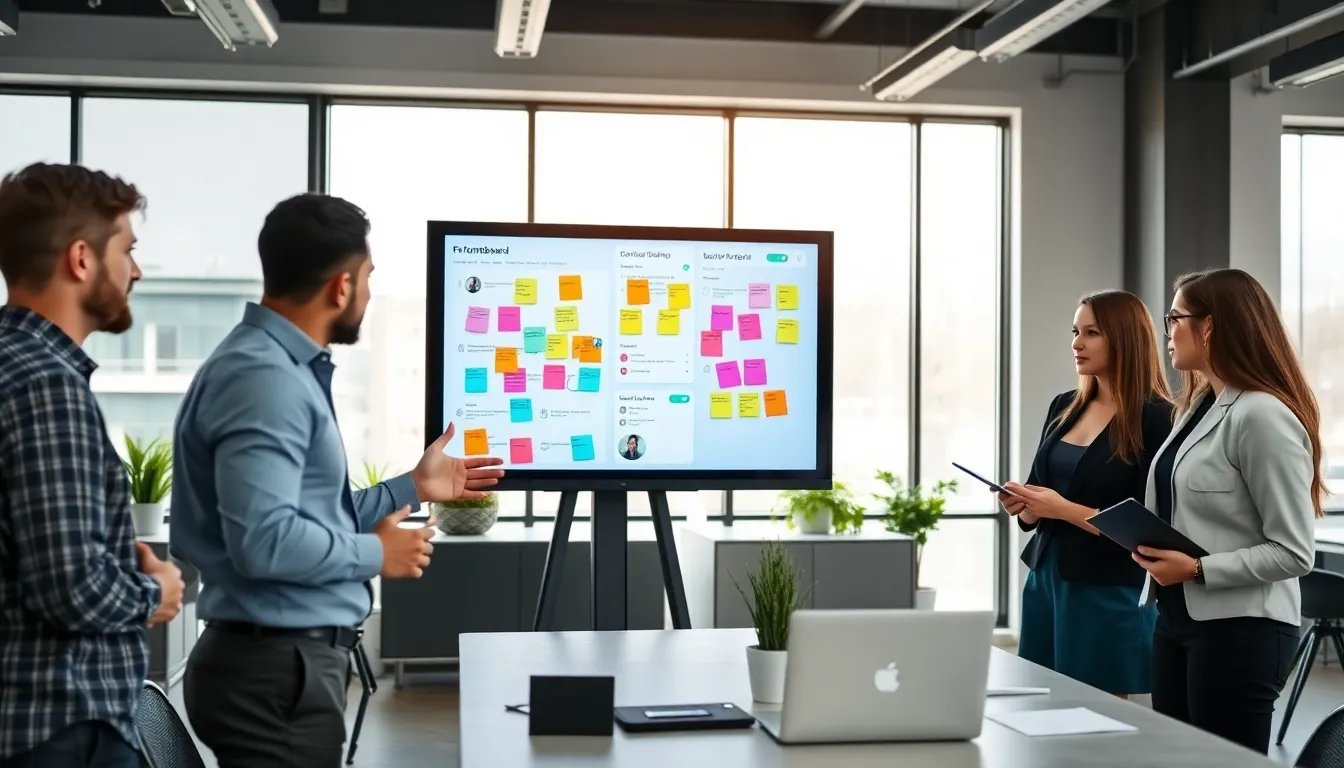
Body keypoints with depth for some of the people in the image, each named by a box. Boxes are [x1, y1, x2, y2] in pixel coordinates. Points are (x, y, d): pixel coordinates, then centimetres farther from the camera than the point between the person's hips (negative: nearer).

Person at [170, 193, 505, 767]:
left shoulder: (285, 368, 12)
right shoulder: (265, 378, -20)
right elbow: (264, 540, -29)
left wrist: (412, 488, 19)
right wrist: (376, 553, -15)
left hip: (290, 660, 10)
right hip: (276, 668, -10)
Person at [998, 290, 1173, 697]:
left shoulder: (1156, 419, -11)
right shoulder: (1064, 407, 9)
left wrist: (1065, 509, -19)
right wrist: (1024, 506, -4)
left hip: (1110, 594, -6)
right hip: (1044, 578, 7)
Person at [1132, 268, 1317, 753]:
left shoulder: (1263, 415, -16)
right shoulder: (1198, 406, 11)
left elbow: (1294, 552, -18)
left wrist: (1197, 570, -22)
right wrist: (1150, 545, 3)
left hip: (1239, 629, -9)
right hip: (1178, 618, 9)